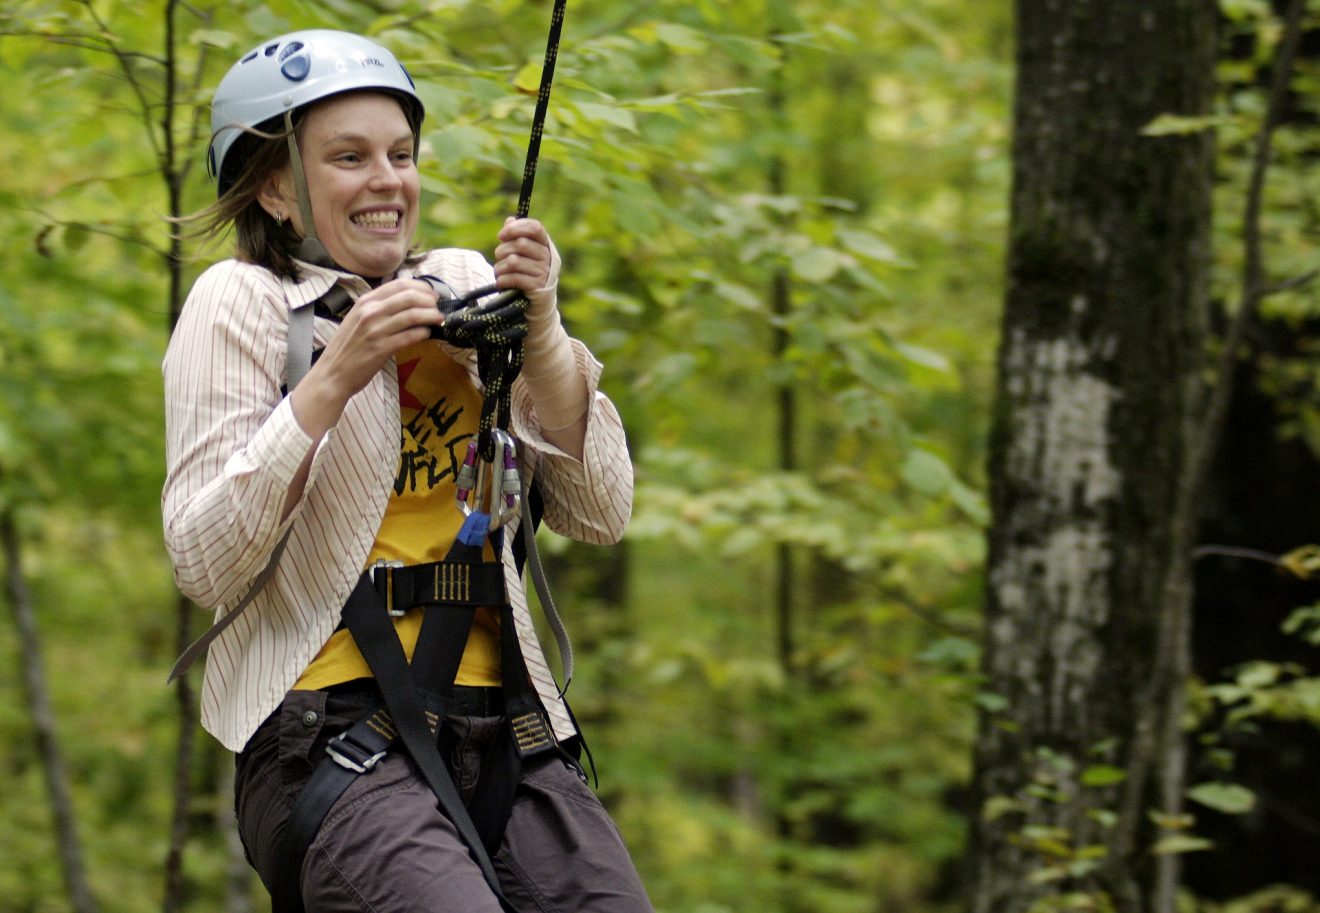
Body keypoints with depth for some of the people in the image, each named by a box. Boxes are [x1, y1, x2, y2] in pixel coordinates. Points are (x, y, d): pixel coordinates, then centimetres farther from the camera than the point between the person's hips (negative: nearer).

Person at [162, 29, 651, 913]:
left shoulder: (466, 284, 15)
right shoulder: (243, 300, 3)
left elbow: (599, 514, 8)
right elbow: (204, 565, -7)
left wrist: (540, 332, -5)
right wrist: (330, 382, -15)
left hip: (501, 727, 5)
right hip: (329, 729, -5)